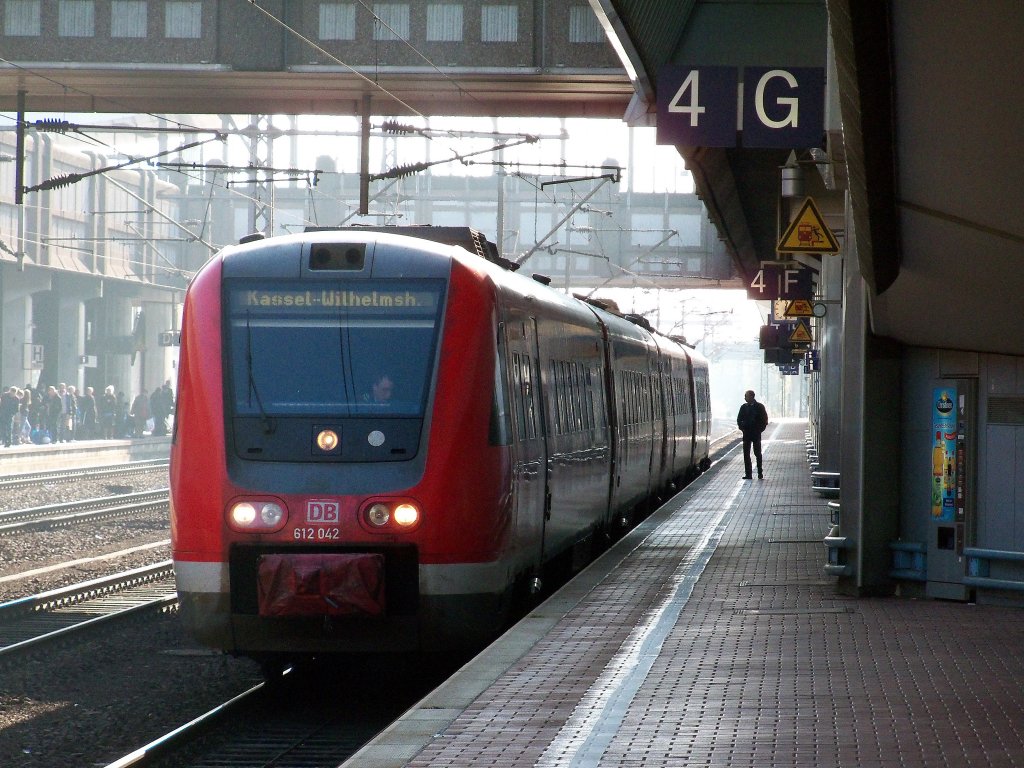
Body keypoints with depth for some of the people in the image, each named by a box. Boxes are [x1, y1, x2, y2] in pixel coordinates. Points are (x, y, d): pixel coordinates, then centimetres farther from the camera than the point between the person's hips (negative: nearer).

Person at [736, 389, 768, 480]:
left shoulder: (759, 407, -3)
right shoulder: (744, 407, 6)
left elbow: (765, 419, 1)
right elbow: (739, 419, 13)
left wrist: (760, 429, -6)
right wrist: (742, 428, 2)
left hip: (756, 434, -3)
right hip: (746, 433, 3)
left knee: (757, 453, -1)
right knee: (746, 454, 1)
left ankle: (760, 473, 7)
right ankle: (748, 474, 4)